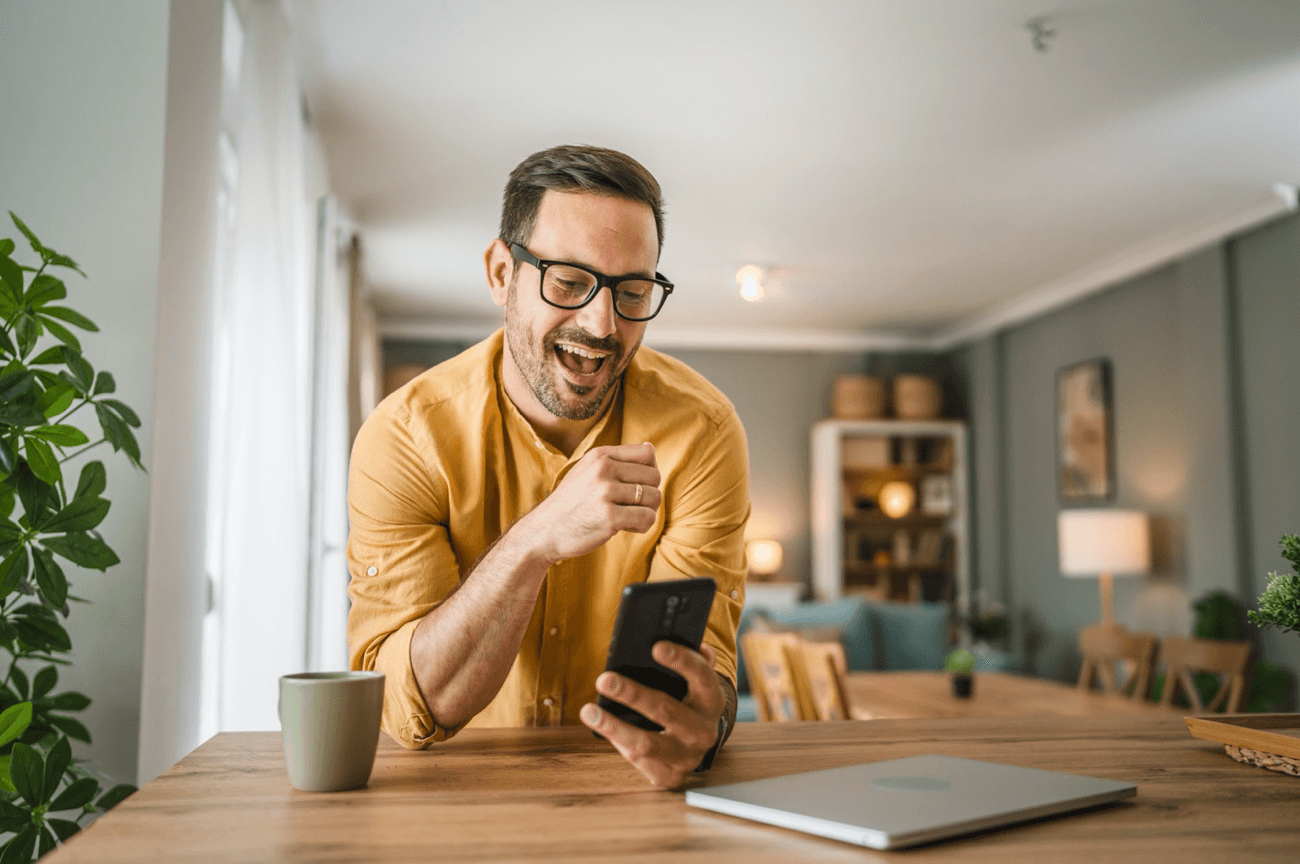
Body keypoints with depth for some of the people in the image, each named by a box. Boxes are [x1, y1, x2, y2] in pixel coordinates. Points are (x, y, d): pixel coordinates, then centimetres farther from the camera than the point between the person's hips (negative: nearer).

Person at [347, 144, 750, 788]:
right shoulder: (404, 437, -13)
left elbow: (696, 659, -15)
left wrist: (700, 720, -38)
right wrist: (535, 541, -34)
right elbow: (406, 708, -20)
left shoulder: (701, 431, -11)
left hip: (629, 786, 1)